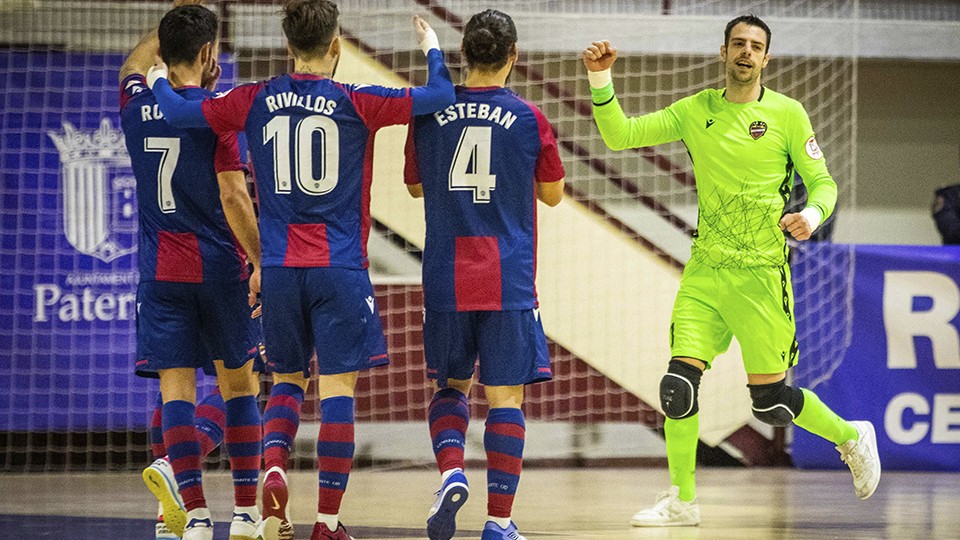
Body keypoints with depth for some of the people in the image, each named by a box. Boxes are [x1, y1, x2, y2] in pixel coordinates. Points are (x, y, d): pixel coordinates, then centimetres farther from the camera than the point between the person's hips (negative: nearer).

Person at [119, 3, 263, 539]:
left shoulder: (136, 107, 4)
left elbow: (132, 66, 29)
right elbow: (233, 198, -14)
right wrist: (261, 263, -8)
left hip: (160, 271, 3)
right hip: (219, 268, -3)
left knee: (176, 389, -1)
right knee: (238, 384, 10)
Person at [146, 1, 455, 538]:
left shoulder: (257, 101, 1)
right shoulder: (355, 104, -6)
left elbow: (179, 112, 6)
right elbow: (440, 96, -6)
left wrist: (159, 81, 27)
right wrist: (433, 50, 13)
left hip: (279, 267, 3)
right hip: (340, 267, -3)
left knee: (288, 377, 17)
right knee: (338, 386, 0)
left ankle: (274, 466, -10)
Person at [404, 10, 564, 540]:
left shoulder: (429, 114, 0)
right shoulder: (528, 119, -4)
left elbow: (415, 186, 16)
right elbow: (552, 194, 9)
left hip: (446, 278, 2)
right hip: (510, 279, -2)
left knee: (449, 385, 18)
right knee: (505, 397, 2)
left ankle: (451, 471, -8)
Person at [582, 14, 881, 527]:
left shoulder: (787, 113, -2)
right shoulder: (695, 111, 7)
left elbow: (822, 182, 2)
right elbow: (619, 135, 4)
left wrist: (812, 214, -20)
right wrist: (600, 80, -10)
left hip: (762, 272, -3)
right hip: (705, 268, 3)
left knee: (770, 401, -1)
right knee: (679, 383, -8)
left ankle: (852, 437, 27)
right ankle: (682, 499, 7)